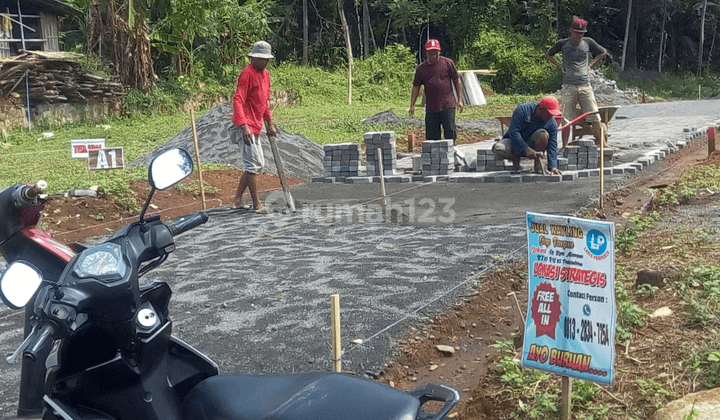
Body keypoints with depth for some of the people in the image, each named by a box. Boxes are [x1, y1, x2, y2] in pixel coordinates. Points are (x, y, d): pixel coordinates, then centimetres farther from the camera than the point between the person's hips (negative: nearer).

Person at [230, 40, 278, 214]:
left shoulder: (265, 74, 14)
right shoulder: (247, 74, -14)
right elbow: (238, 101, -21)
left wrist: (269, 124, 24)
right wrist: (244, 126, -30)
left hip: (255, 127, 10)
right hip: (246, 126, -10)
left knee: (257, 164, 14)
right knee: (253, 164, -6)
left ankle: (237, 201, 20)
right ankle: (257, 204, 2)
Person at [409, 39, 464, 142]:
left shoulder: (448, 63, 4)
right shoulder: (421, 68, 9)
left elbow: (457, 80, 6)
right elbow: (416, 86, 13)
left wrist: (460, 100, 1)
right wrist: (412, 105, 6)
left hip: (447, 106, -2)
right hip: (431, 108, 2)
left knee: (450, 133, -4)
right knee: (431, 135, 3)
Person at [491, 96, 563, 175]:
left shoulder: (552, 123, -11)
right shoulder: (522, 109, -20)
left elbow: (552, 146, -15)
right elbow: (513, 132, -25)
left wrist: (553, 167, -29)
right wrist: (527, 149, -35)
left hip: (531, 143, 2)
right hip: (514, 141, -1)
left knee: (543, 134, -31)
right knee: (498, 150, -34)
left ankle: (537, 162, -11)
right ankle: (515, 159, 0)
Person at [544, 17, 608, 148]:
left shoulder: (588, 42, 8)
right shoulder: (563, 43, 3)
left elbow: (603, 53, 24)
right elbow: (548, 55, 18)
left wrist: (590, 65, 12)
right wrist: (560, 65, 7)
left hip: (585, 85, 2)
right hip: (568, 87, -2)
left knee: (594, 116, -1)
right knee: (566, 119, -1)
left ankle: (602, 143, 5)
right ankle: (564, 146, 7)